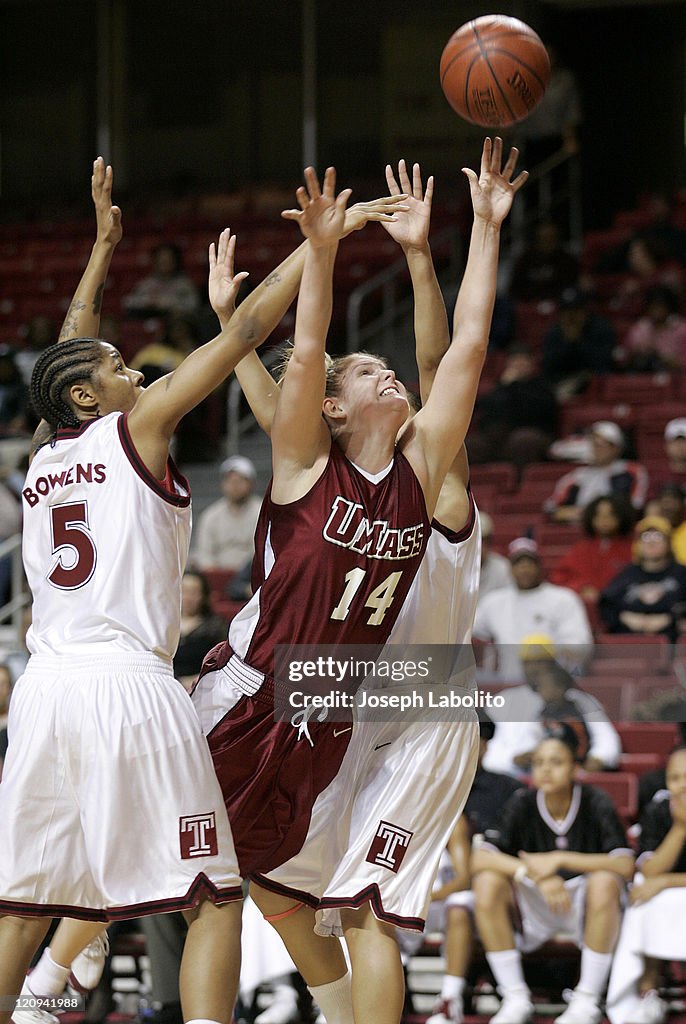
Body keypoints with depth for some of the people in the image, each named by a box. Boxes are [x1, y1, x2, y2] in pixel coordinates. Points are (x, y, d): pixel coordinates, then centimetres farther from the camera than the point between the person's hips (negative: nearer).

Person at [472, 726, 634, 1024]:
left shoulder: (596, 803, -14)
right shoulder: (522, 804, -9)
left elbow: (625, 865, -27)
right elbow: (480, 859, -20)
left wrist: (559, 859, -33)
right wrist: (538, 875, -34)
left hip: (585, 909, -2)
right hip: (536, 910, 2)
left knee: (605, 882, -35)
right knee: (487, 882, -25)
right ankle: (515, 998, -17)